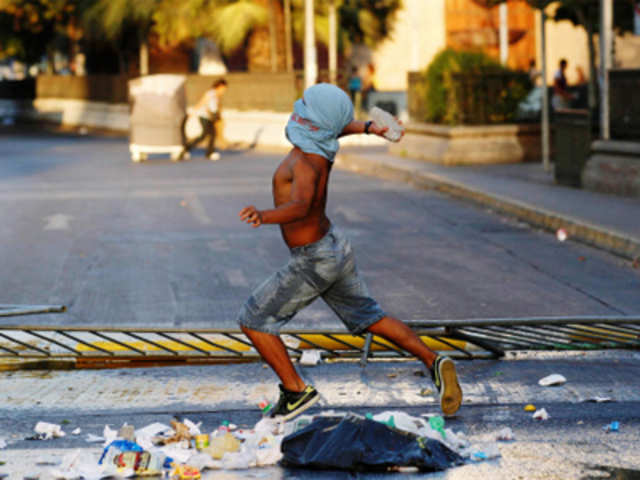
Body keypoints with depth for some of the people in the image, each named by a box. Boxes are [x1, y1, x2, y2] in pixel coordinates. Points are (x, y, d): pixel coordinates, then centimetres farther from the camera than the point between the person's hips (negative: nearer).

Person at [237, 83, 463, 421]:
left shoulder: (306, 164, -32)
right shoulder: (321, 140, -5)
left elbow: (300, 207, -51)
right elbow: (343, 127, 20)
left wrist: (264, 216, -67)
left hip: (313, 263, -9)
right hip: (335, 245, 9)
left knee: (253, 321, 3)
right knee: (369, 319, 19)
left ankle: (296, 391, 8)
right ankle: (434, 363, 11)